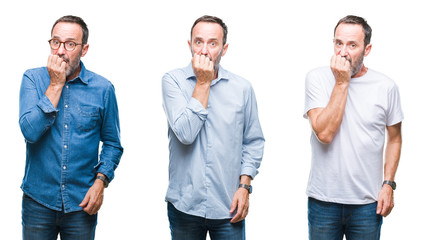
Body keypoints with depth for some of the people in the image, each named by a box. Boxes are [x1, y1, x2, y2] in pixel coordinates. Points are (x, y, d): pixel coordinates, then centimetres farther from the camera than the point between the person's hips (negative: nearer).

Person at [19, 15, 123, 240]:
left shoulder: (102, 88, -3)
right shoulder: (33, 79, -3)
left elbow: (112, 144, 5)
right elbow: (30, 131, -17)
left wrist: (100, 181, -9)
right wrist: (56, 85, -16)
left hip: (82, 202, 0)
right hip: (38, 199, 0)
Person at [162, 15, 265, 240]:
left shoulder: (242, 87, 2)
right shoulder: (173, 81, -4)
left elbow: (254, 142, 8)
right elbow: (185, 133, -17)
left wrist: (244, 186, -2)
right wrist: (203, 83, -13)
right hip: (184, 204, -1)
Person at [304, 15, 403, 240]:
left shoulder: (386, 86, -2)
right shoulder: (317, 78, -6)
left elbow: (394, 138, 10)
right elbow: (324, 133, -18)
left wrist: (388, 183, 1)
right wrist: (341, 82, -16)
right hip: (323, 200, -1)